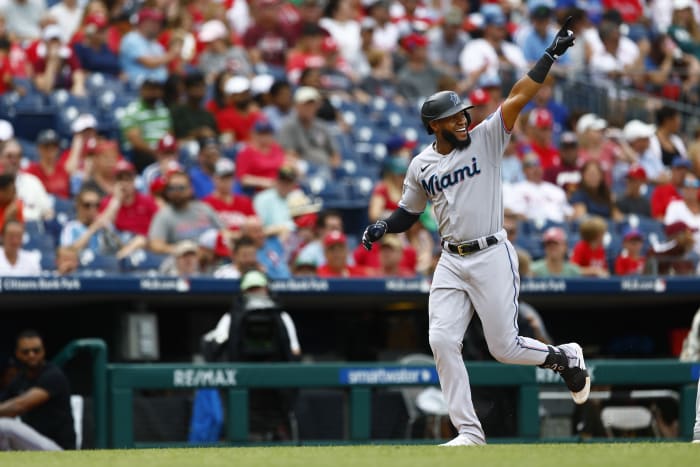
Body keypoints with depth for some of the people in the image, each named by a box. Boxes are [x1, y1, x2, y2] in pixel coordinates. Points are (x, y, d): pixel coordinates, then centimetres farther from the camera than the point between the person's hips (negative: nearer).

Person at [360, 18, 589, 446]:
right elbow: (410, 211, 20)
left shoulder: (486, 139, -2)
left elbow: (518, 98, -10)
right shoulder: (422, 166, 8)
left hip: (492, 256, -4)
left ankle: (565, 357, 28)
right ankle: (469, 432, -1)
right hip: (452, 262, 4)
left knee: (504, 348, -3)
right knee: (442, 341, -8)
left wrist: (551, 54, -18)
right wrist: (383, 227, -1)